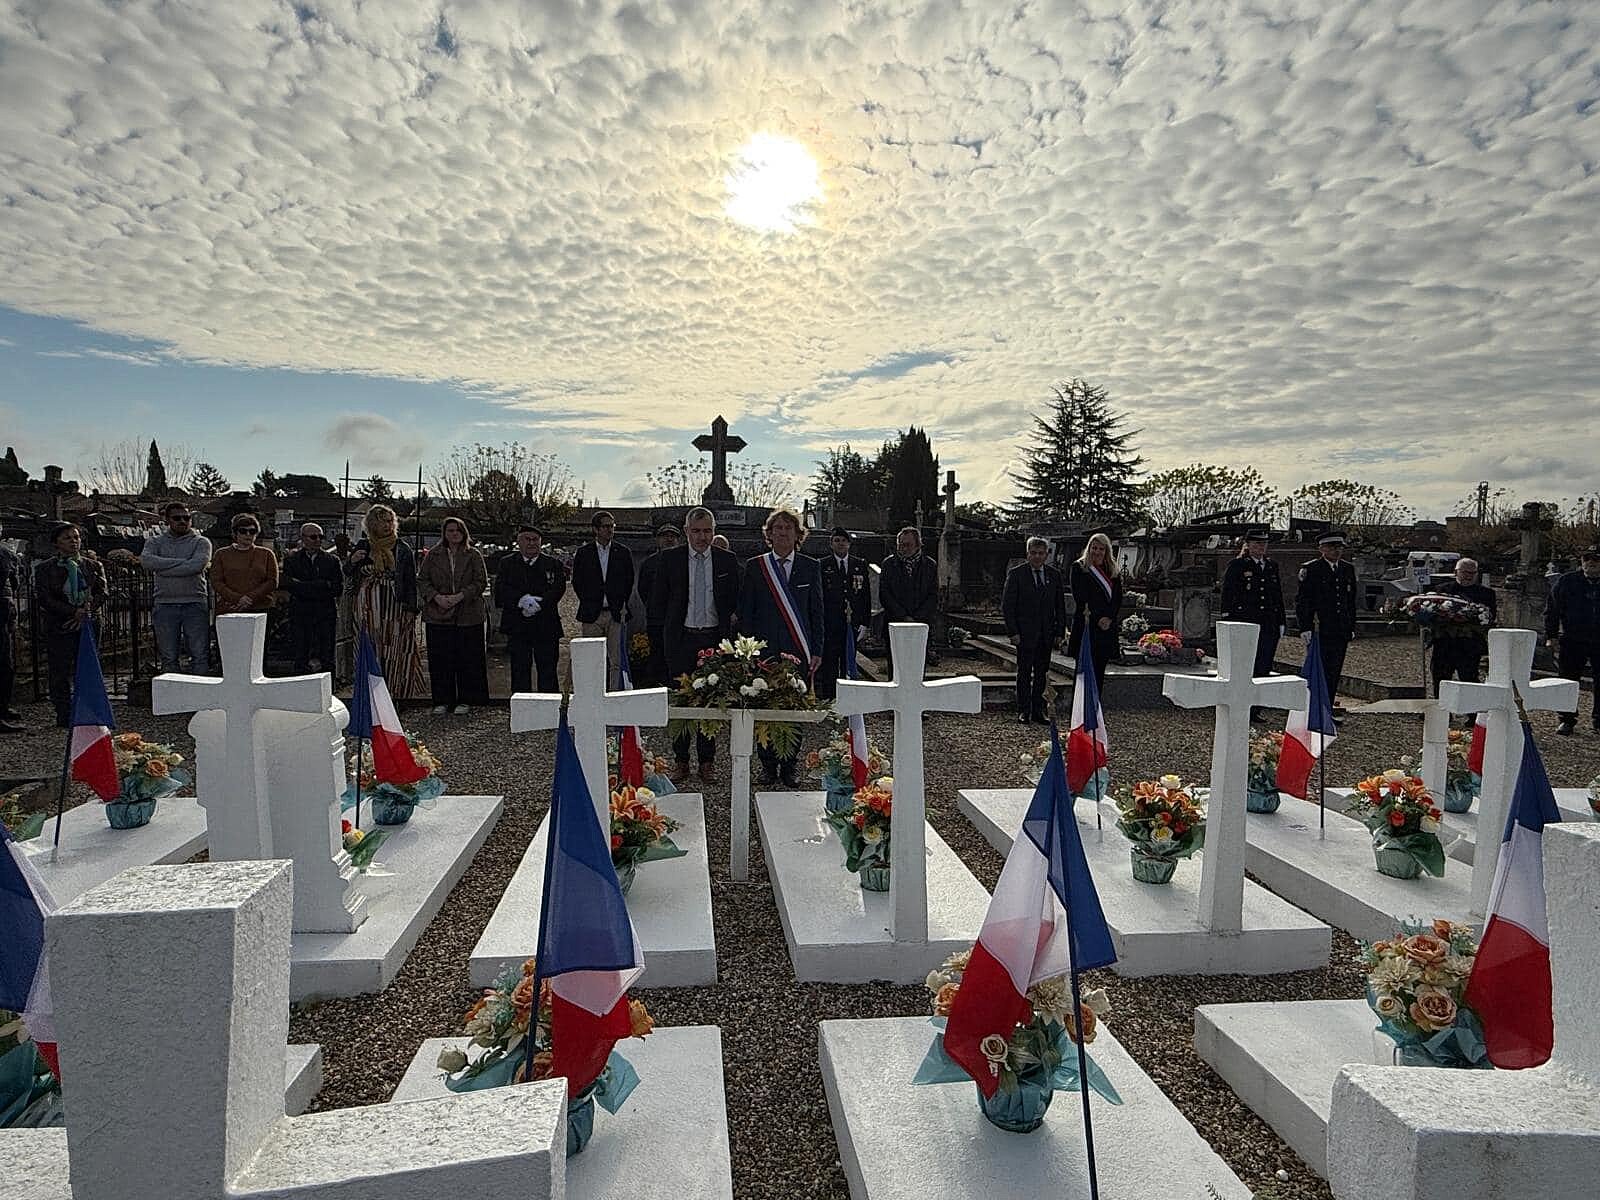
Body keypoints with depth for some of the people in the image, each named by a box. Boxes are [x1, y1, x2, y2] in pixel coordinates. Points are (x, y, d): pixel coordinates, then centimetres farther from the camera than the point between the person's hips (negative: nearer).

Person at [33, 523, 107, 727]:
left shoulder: (94, 566, 11)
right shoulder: (45, 568, 4)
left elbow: (101, 593, 4)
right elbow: (43, 598, -5)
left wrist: (85, 612, -12)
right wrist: (73, 612, -14)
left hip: (89, 624, 2)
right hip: (58, 628, -2)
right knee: (60, 674, -2)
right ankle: (64, 719, 4)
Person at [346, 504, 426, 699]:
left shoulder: (402, 549, 3)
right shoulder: (363, 546, 9)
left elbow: (411, 581, 1)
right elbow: (348, 574, 16)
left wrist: (411, 609, -6)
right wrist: (352, 561, -7)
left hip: (393, 607, -2)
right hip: (367, 609, 2)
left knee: (394, 651, -4)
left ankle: (395, 692, 1)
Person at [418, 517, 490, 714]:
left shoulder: (473, 555, 4)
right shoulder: (433, 555, 9)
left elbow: (481, 582, -1)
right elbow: (421, 580, 7)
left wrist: (459, 596, -13)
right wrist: (436, 597, -10)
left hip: (468, 615, -1)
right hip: (438, 616, 2)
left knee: (468, 659, 1)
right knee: (440, 660, 4)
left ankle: (465, 700, 11)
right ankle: (442, 701, 14)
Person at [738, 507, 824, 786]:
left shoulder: (811, 567, 8)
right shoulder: (754, 566, 6)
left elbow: (817, 612, 8)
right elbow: (745, 612, 6)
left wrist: (817, 651, 2)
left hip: (799, 651, 0)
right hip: (764, 649, 0)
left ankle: (788, 767, 16)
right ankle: (768, 766, 17)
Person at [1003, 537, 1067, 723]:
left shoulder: (1055, 575, 8)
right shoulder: (1016, 573, -3)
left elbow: (1060, 607, 11)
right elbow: (1007, 605, -4)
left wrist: (1059, 632, 4)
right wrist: (1013, 632, -10)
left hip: (1046, 634, 3)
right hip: (1025, 633, -3)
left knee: (1041, 673, 7)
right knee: (1024, 673, 2)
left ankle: (1038, 710, 14)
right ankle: (1023, 711, 10)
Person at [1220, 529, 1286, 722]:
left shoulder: (1272, 566, 15)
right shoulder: (1237, 566, -1)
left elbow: (1278, 596, 20)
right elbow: (1227, 595, -4)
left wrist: (1281, 622, 15)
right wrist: (1228, 623, -9)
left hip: (1268, 626, 5)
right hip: (1244, 625, -5)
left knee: (1264, 669, 6)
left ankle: (1256, 710, 13)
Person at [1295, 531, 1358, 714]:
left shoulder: (1348, 569, 15)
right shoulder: (1310, 569, -3)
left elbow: (1351, 602, 20)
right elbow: (1302, 601, -6)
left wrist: (1351, 628, 15)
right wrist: (1305, 627, -13)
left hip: (1341, 631, 6)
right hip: (1319, 630, -6)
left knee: (1334, 672, 7)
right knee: (1320, 670, -8)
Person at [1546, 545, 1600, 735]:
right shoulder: (1567, 581, 3)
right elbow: (1552, 610, 4)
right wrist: (1551, 636, -2)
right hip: (1572, 641, 0)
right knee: (1568, 682, 5)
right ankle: (1567, 720, 15)